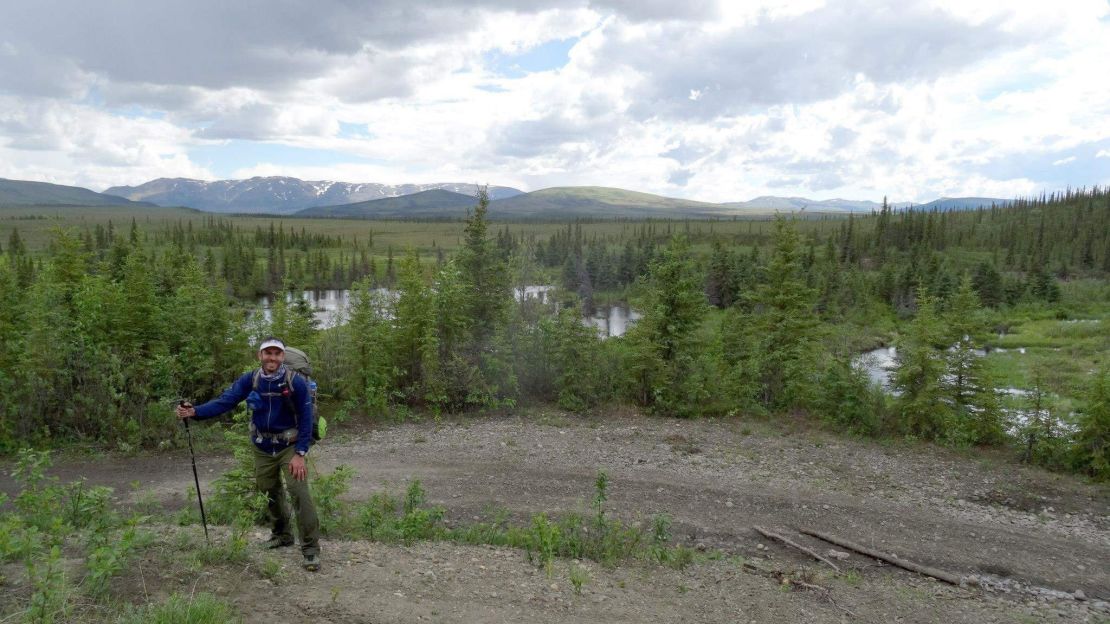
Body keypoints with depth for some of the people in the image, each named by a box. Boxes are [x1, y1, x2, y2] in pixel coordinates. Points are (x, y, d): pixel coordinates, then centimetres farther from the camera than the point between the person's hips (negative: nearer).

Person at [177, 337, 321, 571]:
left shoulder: (296, 382, -19)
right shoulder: (250, 380, -10)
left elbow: (305, 419, -16)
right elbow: (224, 401, -16)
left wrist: (299, 454, -19)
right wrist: (195, 412, -33)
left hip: (289, 446, -4)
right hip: (262, 449, 4)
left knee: (299, 492, -16)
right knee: (269, 493, 16)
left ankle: (311, 548, -8)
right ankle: (282, 534, 39)